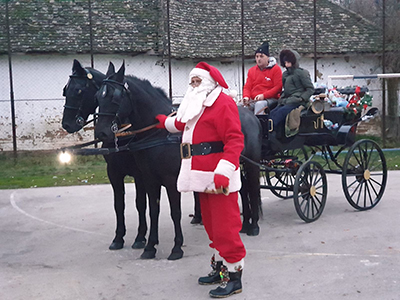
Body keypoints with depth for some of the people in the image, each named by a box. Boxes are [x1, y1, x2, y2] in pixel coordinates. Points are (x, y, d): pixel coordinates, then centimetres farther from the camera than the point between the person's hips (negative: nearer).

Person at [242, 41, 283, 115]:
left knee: (260, 104, -38)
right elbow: (247, 87, 17)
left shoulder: (276, 69, 2)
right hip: (253, 100, 5)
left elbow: (278, 87, -6)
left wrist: (263, 96, -17)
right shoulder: (251, 70, 19)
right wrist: (246, 97, -7)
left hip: (270, 99, -5)